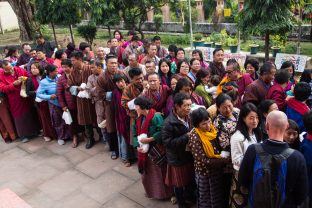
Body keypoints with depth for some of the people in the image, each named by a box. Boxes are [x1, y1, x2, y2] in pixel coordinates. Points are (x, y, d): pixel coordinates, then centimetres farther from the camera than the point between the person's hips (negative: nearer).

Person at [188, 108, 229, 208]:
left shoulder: (212, 129, -7)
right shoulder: (194, 137, -25)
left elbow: (220, 147, 7)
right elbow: (204, 160, -23)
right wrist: (225, 160, -22)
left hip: (218, 169, 6)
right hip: (205, 173, -5)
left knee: (218, 198, 23)